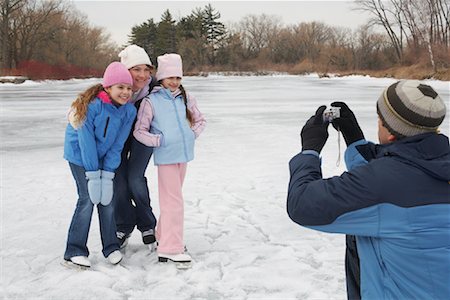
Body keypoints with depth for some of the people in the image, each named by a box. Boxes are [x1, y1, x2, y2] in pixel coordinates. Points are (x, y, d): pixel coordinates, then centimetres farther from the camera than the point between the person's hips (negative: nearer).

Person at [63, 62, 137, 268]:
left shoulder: (129, 111, -12)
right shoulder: (91, 104, -27)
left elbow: (117, 145, -9)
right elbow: (86, 140, -24)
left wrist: (107, 173, -15)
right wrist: (93, 174, -22)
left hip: (105, 157, 5)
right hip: (80, 155, -4)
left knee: (107, 199, 2)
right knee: (87, 199, -11)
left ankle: (111, 247, 16)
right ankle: (74, 251, 1)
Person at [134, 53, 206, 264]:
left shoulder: (185, 98, 9)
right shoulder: (151, 101, -6)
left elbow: (200, 120, 19)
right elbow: (139, 131, -5)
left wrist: (192, 135, 4)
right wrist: (159, 141, -13)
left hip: (183, 154, 6)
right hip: (166, 157, -6)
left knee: (172, 198, 17)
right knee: (173, 201, -8)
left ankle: (163, 236, 33)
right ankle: (170, 249, -3)